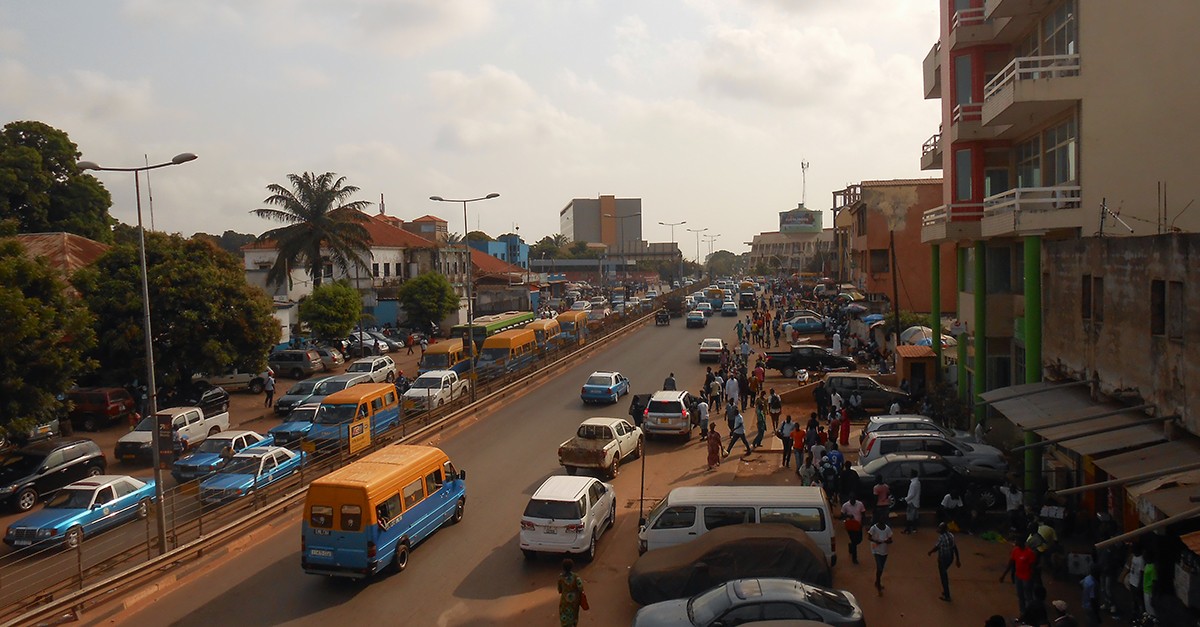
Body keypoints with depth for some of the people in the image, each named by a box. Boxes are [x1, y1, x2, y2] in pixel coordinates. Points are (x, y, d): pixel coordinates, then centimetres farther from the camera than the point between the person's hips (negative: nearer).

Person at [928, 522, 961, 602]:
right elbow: (955, 548, 4)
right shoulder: (951, 535, -1)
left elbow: (936, 547, -16)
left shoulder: (942, 537, -25)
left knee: (943, 577, 6)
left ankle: (947, 596, 13)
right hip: (950, 558, 8)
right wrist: (957, 559, 11)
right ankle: (945, 591, 39)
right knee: (944, 574, 28)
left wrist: (930, 552, 4)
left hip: (943, 559, -8)